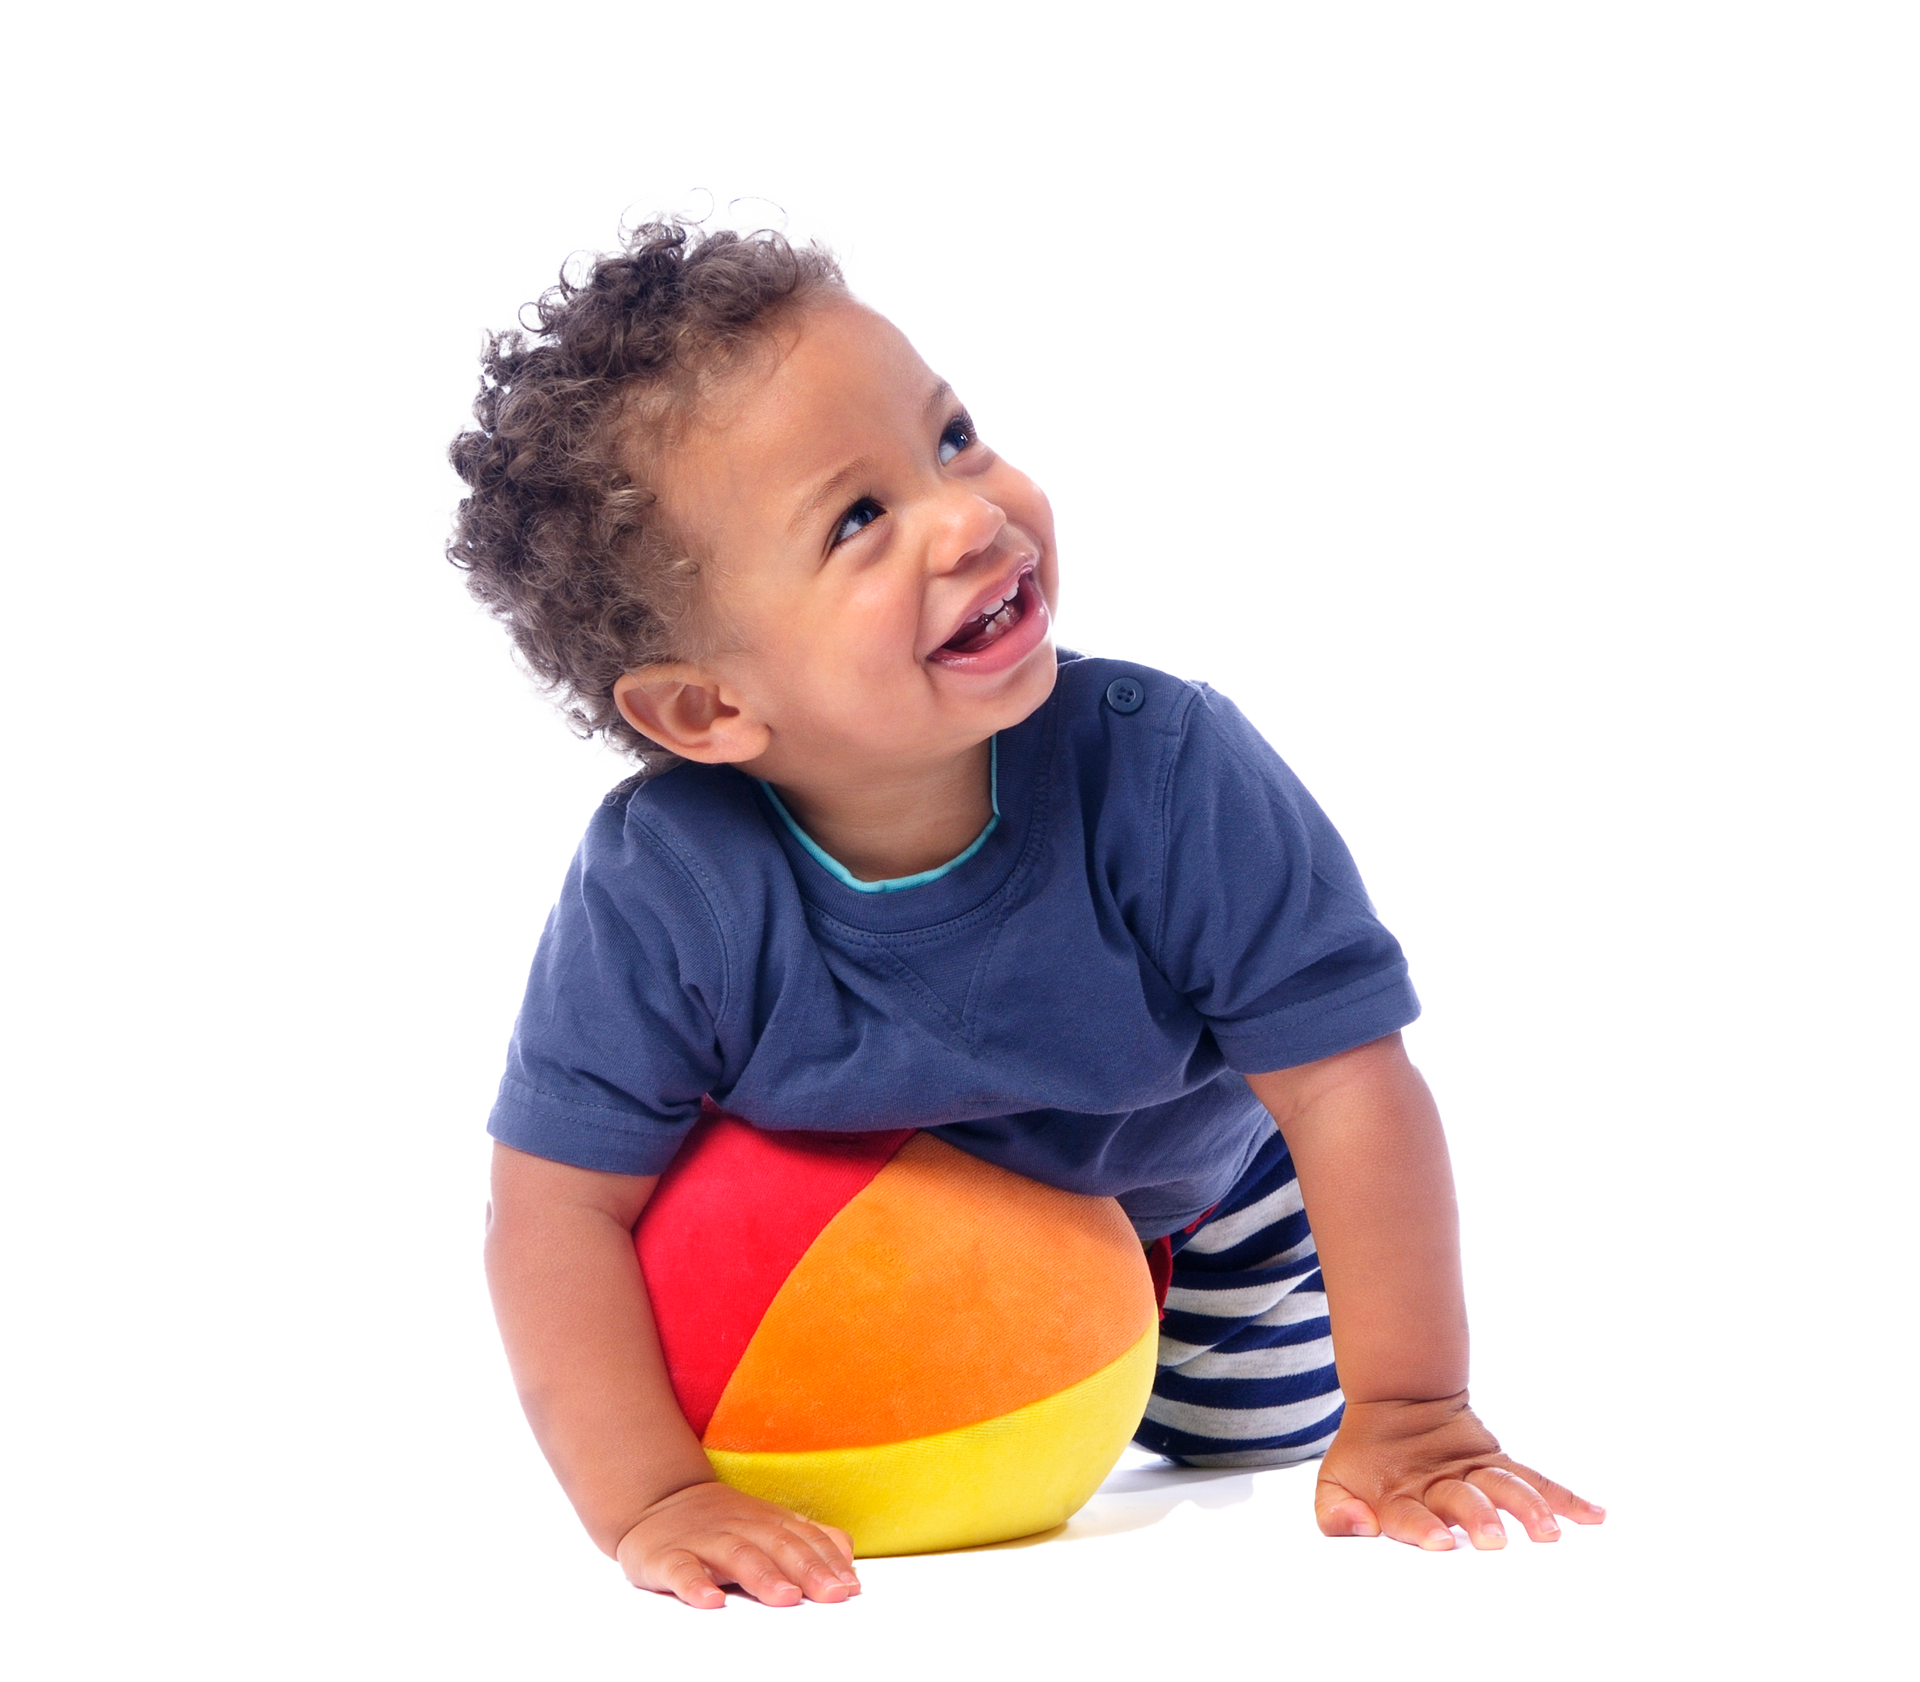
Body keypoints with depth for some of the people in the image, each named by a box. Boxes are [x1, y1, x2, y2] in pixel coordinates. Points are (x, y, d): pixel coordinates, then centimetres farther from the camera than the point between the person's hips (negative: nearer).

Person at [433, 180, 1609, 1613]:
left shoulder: (1170, 772, -39)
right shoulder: (660, 891, -36)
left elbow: (1350, 1091, -31)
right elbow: (556, 1212, -27)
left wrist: (1407, 1421, -31)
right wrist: (653, 1503, -36)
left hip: (1202, 1211, 0)